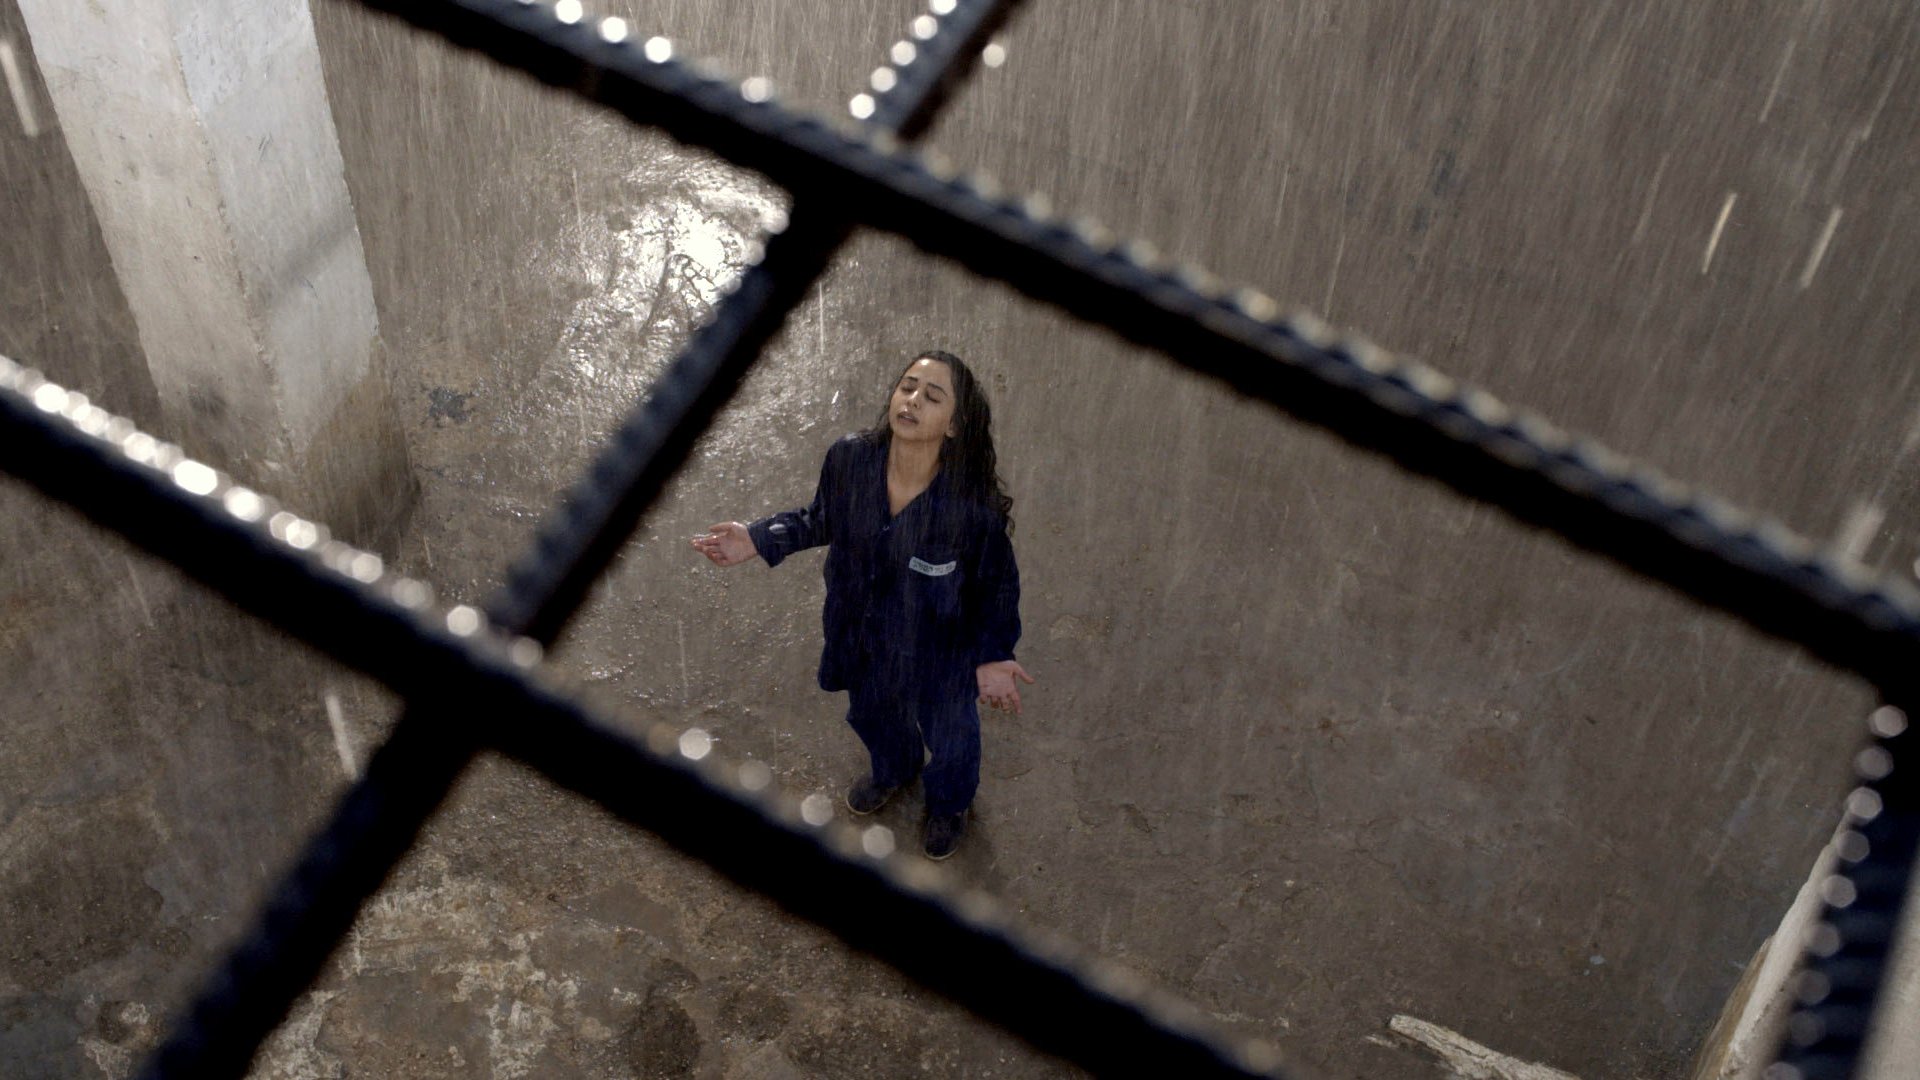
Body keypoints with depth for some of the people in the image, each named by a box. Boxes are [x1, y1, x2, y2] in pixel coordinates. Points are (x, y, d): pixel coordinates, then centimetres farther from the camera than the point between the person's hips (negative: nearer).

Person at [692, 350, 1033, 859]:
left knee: (948, 737, 28)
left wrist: (993, 655, -29)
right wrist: (760, 540, -13)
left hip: (938, 651, -3)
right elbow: (822, 519, -3)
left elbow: (998, 586, -18)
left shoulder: (972, 503, -35)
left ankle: (948, 803, 65)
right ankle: (893, 770, 72)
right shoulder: (849, 459, -25)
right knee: (870, 714, 35)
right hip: (862, 636, 4)